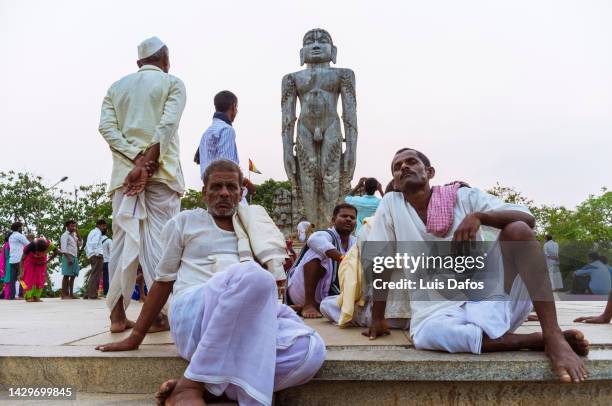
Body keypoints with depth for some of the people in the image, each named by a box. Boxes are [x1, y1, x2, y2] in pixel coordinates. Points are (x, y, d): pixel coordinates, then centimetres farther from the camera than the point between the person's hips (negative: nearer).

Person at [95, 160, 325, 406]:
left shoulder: (254, 225, 22)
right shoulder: (185, 222, 14)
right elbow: (164, 280, 16)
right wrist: (135, 337, 15)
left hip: (255, 315, 4)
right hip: (194, 314, -3)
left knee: (311, 349, -29)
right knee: (252, 276, -38)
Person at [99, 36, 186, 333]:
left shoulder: (117, 87, 18)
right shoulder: (172, 83, 6)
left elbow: (106, 127, 3)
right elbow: (167, 125, -10)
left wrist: (137, 160, -6)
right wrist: (147, 162, -13)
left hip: (124, 171, 4)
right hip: (161, 171, -4)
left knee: (123, 241, 5)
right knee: (159, 241, -4)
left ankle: (117, 315, 5)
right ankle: (157, 314, -5)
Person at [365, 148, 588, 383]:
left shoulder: (463, 197, 0)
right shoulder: (390, 205, 1)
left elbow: (528, 219, -10)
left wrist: (478, 216, -26)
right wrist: (377, 319, 0)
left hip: (491, 296, 1)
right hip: (440, 311, 0)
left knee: (517, 229, -21)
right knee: (425, 334, -36)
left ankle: (554, 338, -26)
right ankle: (535, 340, -20)